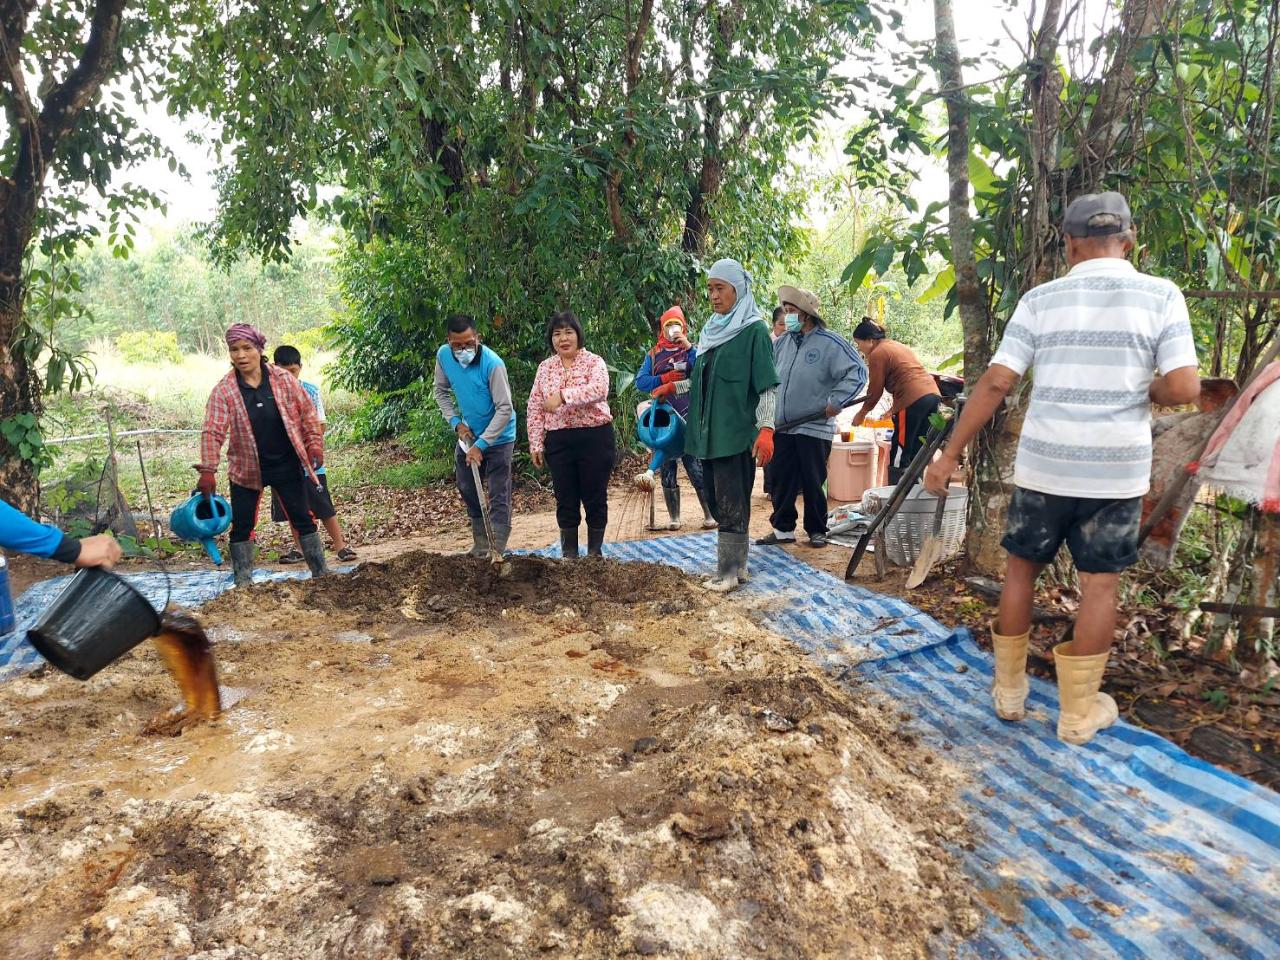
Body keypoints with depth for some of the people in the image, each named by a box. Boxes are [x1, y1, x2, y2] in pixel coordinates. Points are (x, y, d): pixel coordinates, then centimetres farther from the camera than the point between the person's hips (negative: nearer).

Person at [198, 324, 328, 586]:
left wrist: (314, 445, -4)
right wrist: (208, 471, -23)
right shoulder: (224, 390, -9)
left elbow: (307, 412, 3)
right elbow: (213, 432, -15)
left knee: (303, 519, 6)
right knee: (242, 526, 4)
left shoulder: (283, 380, -6)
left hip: (287, 466, 0)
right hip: (246, 470, 0)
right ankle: (243, 583, 17)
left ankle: (321, 574, 17)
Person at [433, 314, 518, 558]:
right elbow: (441, 391, 7)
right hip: (468, 434, 7)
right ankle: (480, 545, 29)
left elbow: (505, 409, -26)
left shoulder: (492, 363, -27)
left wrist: (480, 445, -26)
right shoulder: (443, 355, -9)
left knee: (498, 497, -7)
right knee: (467, 489, 15)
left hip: (498, 437, -7)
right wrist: (456, 422, -7)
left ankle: (497, 551, -4)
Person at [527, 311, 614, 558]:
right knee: (566, 500, 8)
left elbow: (600, 390, -23)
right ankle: (569, 555, 21)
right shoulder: (545, 367, 10)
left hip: (595, 438, -3)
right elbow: (535, 408, 9)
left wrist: (563, 395, -31)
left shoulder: (594, 362, -2)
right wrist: (536, 444, 3)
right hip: (559, 441, 3)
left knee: (595, 498, 5)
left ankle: (595, 553, 20)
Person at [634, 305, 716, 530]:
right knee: (667, 471, 6)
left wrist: (690, 348, -15)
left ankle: (710, 514, 0)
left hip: (688, 418, -2)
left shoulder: (691, 351, 8)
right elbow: (641, 382, 0)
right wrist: (666, 378, -10)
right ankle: (674, 517, 15)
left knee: (695, 466, -7)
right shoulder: (653, 355, 11)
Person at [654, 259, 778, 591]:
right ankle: (737, 565, 22)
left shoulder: (754, 331, -6)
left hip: (737, 433, -7)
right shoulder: (711, 331, 15)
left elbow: (768, 385, -10)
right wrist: (674, 387, 14)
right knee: (717, 501, 11)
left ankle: (728, 572, 5)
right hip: (709, 432, 8)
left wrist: (766, 428, -19)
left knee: (731, 505, -3)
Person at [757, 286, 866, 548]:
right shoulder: (781, 343, 8)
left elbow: (858, 372, -12)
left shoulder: (830, 342, -9)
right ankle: (783, 528, 21)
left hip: (814, 427, -5)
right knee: (782, 481, 9)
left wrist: (837, 401, -15)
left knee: (813, 483, 4)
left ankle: (817, 531, 19)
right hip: (782, 426, 5)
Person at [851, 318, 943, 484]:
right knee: (916, 454, 14)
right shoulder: (899, 346, 23)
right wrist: (894, 408, 25)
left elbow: (875, 390, 0)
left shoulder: (877, 354, -3)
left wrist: (862, 413, 13)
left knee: (899, 458, -4)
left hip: (914, 401, -9)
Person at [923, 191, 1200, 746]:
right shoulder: (1161, 295, -1)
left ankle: (1009, 690, 25)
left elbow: (995, 384, -6)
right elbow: (1184, 389, -9)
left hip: (1043, 465, 1)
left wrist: (949, 455, -2)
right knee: (1099, 584, 9)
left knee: (1021, 570, 16)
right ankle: (1078, 712, 18)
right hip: (1118, 470, 0)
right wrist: (1140, 390, 13)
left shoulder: (1041, 299, 0)